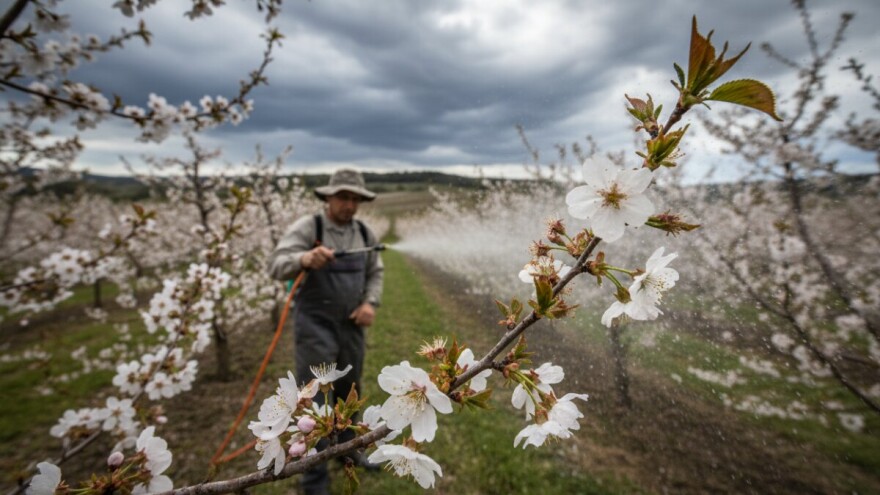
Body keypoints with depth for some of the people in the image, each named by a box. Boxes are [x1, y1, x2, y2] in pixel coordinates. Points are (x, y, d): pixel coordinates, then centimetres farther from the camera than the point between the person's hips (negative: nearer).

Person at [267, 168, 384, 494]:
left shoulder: (364, 233, 3)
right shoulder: (307, 227, -13)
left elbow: (375, 273, 10)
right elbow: (277, 266, -22)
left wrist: (370, 302, -8)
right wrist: (304, 259, -43)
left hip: (351, 325, 5)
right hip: (315, 326, -5)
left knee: (349, 389, 20)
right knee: (313, 400, 1)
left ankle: (347, 447, 44)